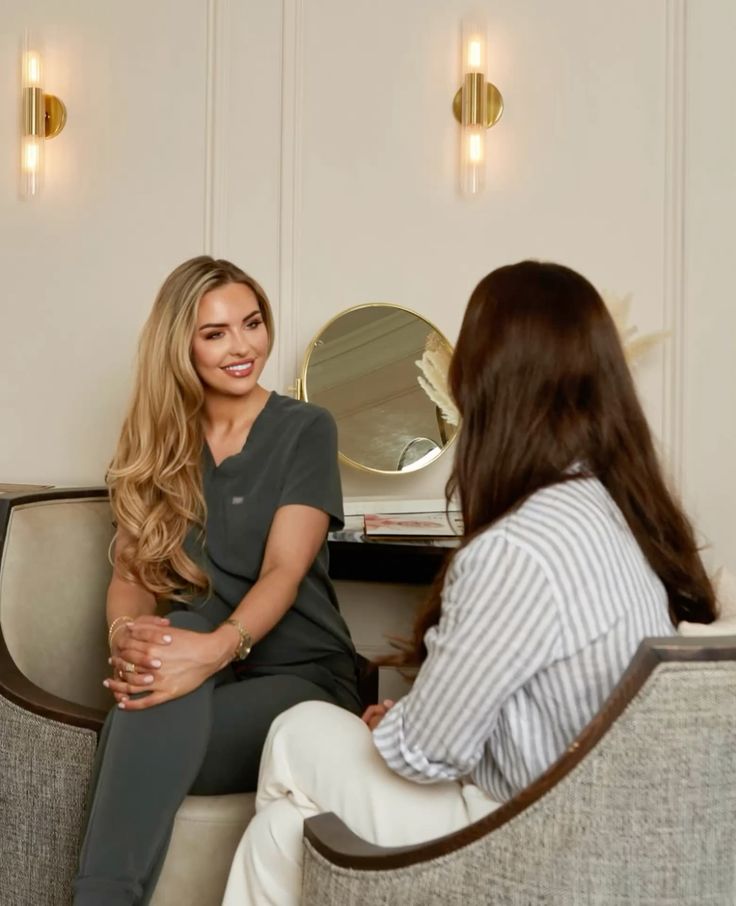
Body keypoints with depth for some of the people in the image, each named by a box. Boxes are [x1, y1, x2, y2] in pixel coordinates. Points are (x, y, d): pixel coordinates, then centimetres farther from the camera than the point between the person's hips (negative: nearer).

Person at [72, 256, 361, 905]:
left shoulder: (306, 430, -4)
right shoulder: (157, 444, 8)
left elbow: (284, 570, -16)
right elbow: (132, 571, 1)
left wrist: (217, 648, -36)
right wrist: (127, 633, -24)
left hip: (298, 677, -2)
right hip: (201, 669, 3)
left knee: (148, 726, -33)